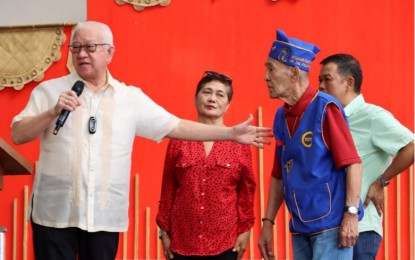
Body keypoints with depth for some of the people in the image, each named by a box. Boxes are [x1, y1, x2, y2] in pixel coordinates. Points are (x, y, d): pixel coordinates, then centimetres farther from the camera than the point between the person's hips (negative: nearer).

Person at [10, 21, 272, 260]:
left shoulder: (131, 98, 8)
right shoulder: (49, 91, 2)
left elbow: (177, 127, 9)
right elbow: (18, 135, -1)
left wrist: (231, 133, 5)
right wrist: (52, 113, -17)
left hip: (105, 214, 2)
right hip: (55, 211, -2)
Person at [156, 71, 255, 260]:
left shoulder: (239, 142, 2)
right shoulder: (178, 141, 3)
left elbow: (247, 190, 5)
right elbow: (168, 190, 6)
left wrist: (245, 230, 1)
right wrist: (165, 231, 5)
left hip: (225, 241, 0)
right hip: (183, 240, 1)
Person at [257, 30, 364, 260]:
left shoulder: (325, 107, -10)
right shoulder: (281, 116, 9)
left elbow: (353, 163, -13)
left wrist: (351, 214, -19)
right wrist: (268, 222, 14)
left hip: (330, 224, -7)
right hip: (300, 228, 7)